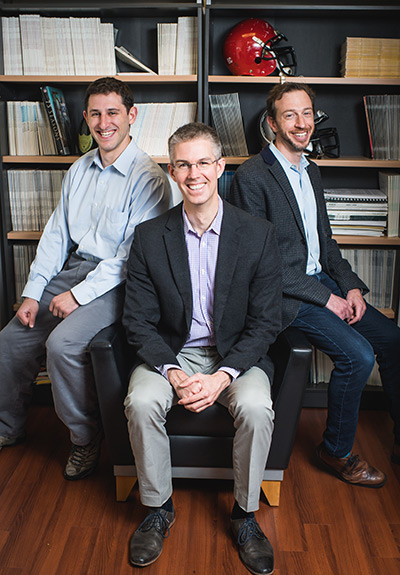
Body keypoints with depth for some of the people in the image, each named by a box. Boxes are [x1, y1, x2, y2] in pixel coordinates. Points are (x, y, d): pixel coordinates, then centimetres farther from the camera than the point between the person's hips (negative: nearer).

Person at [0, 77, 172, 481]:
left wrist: (79, 294, -19)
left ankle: (85, 437, -3)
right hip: (70, 269, 7)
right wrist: (32, 292, 3)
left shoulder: (148, 177, -12)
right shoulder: (79, 170, 12)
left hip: (114, 281, -7)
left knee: (62, 343, -28)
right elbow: (56, 233, 12)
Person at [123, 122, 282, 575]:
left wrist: (223, 376, -20)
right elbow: (138, 321, -4)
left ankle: (245, 512, -1)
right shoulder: (149, 237, -4)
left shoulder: (258, 235, -8)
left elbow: (265, 323, -7)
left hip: (237, 354, -1)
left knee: (256, 408, -29)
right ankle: (158, 508, 1)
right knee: (140, 402, -26)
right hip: (170, 353, 1)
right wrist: (173, 373, -19)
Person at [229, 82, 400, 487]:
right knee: (358, 355, -21)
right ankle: (336, 451, 3)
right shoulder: (251, 176, -13)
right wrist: (325, 298, -16)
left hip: (323, 280, 8)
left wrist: (351, 286, 1)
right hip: (282, 293, -8)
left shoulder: (311, 172, 13)